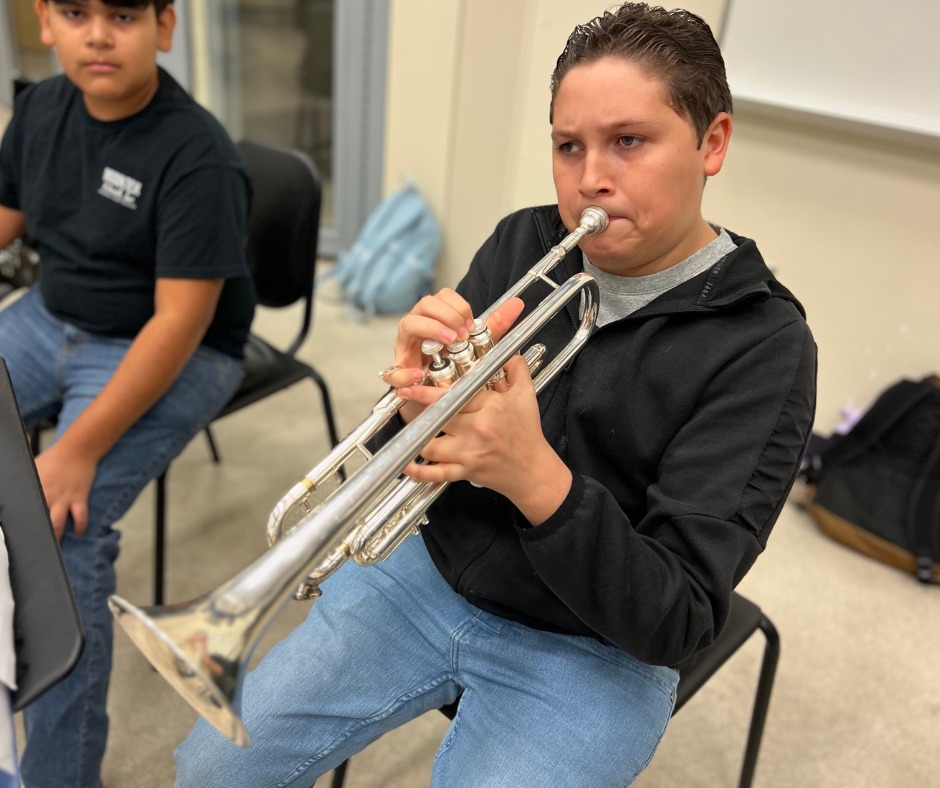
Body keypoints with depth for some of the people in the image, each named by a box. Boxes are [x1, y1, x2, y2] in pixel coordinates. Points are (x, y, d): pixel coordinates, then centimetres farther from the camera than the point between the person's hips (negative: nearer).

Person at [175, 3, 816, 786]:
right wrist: (417, 401, -24)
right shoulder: (522, 244, -5)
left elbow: (678, 622, -20)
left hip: (586, 653, -3)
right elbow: (411, 460, -1)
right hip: (431, 575, 4)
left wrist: (536, 478, -35)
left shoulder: (762, 346, -17)